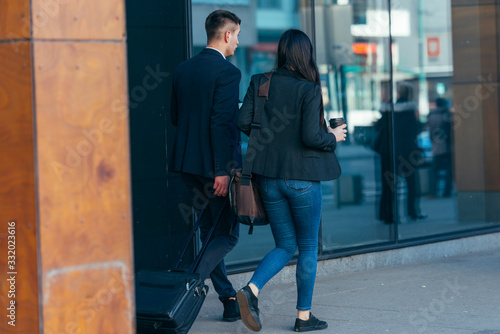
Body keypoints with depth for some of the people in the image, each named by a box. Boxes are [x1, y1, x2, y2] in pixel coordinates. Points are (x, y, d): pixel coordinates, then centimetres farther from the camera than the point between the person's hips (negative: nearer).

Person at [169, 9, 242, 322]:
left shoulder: (183, 69, 9)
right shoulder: (227, 71, -14)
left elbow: (175, 116, 13)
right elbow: (222, 122, -20)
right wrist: (222, 170, -20)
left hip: (188, 163, 8)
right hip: (216, 164, -8)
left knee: (212, 234, 14)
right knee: (227, 234, 3)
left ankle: (230, 301, 19)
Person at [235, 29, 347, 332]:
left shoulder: (260, 83, 1)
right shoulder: (309, 90, -12)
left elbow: (243, 122, -3)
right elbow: (311, 136, -18)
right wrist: (333, 138, 2)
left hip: (269, 177, 5)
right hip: (302, 178, -4)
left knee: (286, 246, 14)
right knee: (309, 247, 11)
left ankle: (252, 289, -10)